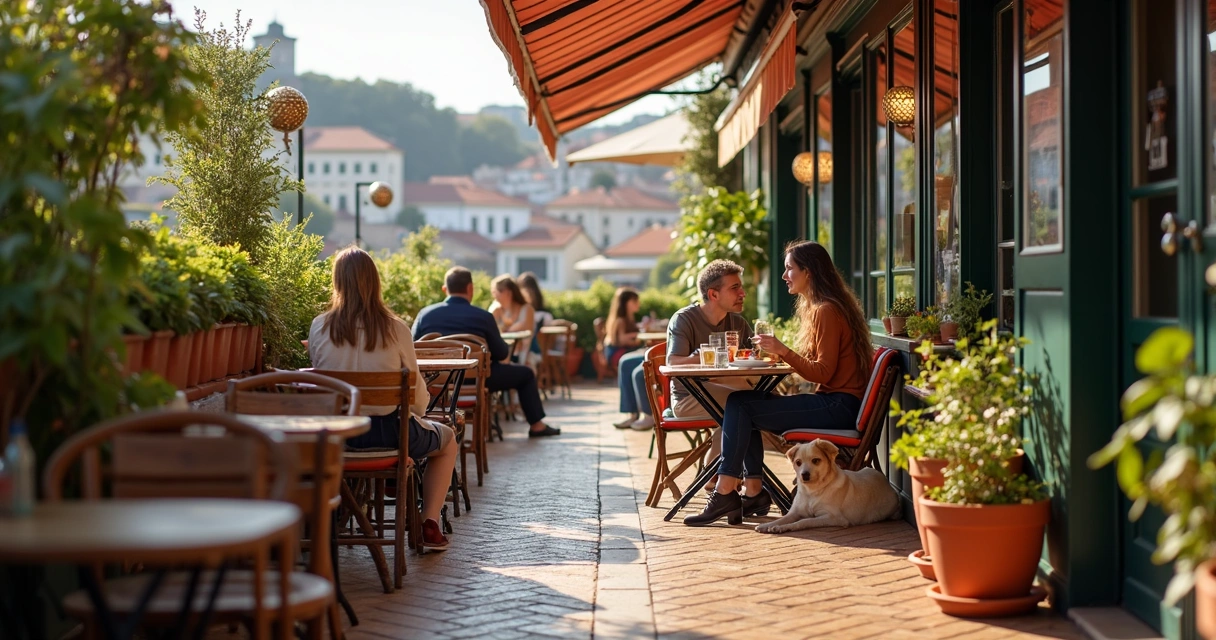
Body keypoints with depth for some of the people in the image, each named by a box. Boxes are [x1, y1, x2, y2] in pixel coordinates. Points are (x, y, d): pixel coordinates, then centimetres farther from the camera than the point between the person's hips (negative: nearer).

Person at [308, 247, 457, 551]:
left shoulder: (320, 328, -6)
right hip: (387, 432, -3)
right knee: (447, 439, 27)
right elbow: (417, 397, -4)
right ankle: (429, 524, 18)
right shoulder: (395, 330, -12)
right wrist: (417, 410, 18)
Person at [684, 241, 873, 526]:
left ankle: (725, 494, -14)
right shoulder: (815, 308, 18)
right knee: (742, 404, 5)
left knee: (740, 404, -14)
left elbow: (823, 373, -17)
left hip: (838, 406, -10)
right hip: (833, 403, 10)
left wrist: (783, 350, -20)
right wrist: (778, 352, 5)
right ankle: (753, 491, -1)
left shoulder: (827, 311, -13)